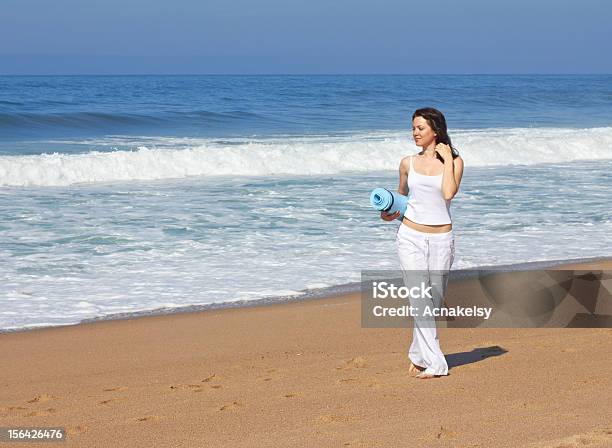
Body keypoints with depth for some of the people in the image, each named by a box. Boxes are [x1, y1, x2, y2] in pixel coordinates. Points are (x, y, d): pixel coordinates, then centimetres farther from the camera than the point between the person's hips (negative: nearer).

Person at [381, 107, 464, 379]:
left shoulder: (454, 161, 2)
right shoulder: (408, 163, 8)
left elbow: (449, 193, -15)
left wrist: (447, 159, -10)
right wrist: (390, 213, 6)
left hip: (441, 239, 0)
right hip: (410, 236, 0)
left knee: (435, 300, 7)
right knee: (419, 298, -11)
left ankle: (418, 355, 25)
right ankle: (434, 363, -10)